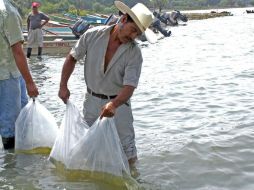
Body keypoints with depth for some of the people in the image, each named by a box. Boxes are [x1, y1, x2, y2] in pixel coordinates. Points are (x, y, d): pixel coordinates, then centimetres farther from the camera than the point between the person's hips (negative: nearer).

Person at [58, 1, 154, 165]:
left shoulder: (134, 53, -18)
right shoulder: (93, 35, -12)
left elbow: (129, 87, -24)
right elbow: (72, 58, 1)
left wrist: (113, 105, -43)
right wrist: (63, 86, -5)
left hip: (118, 103, -2)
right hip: (91, 101, 3)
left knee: (127, 151, 1)